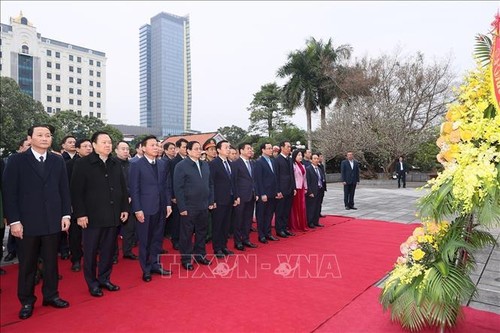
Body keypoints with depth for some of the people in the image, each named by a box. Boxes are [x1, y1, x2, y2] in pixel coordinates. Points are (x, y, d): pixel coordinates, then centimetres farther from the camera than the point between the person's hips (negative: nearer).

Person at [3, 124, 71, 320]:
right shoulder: (17, 161, -2)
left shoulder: (58, 161, 6)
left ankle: (51, 295, 28)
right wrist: (14, 220, -10)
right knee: (27, 264, 10)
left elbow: (64, 190, 7)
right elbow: (9, 192, -5)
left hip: (53, 221, 2)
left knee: (51, 261, 12)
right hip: (27, 222, -2)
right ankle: (27, 301, 26)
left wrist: (66, 214, 1)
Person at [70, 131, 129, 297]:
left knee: (109, 250, 12)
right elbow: (76, 191, -8)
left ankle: (104, 279, 28)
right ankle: (92, 283, 23)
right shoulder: (82, 164, -6)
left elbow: (123, 188, 12)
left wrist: (125, 208, 8)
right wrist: (80, 214, -12)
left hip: (113, 216, 4)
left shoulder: (116, 164, 9)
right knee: (91, 252, 8)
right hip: (92, 216, -4)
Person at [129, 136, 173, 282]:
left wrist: (168, 204, 4)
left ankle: (155, 265, 28)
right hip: (145, 209, -4)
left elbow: (167, 185, 9)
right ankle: (146, 270, 22)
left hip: (161, 208, 4)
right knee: (145, 241, 8)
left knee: (157, 239, 13)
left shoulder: (163, 164, 7)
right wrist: (137, 209, -12)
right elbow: (134, 189, -8)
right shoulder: (136, 165, -5)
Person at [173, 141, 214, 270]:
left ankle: (200, 255, 31)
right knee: (187, 234, 7)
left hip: (204, 206, 6)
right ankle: (186, 259, 21)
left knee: (202, 232, 15)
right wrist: (182, 207, -15)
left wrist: (211, 201, 7)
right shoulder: (181, 166, -8)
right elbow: (178, 188, -11)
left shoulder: (205, 165, 9)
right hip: (189, 207, -5)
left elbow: (210, 184, 13)